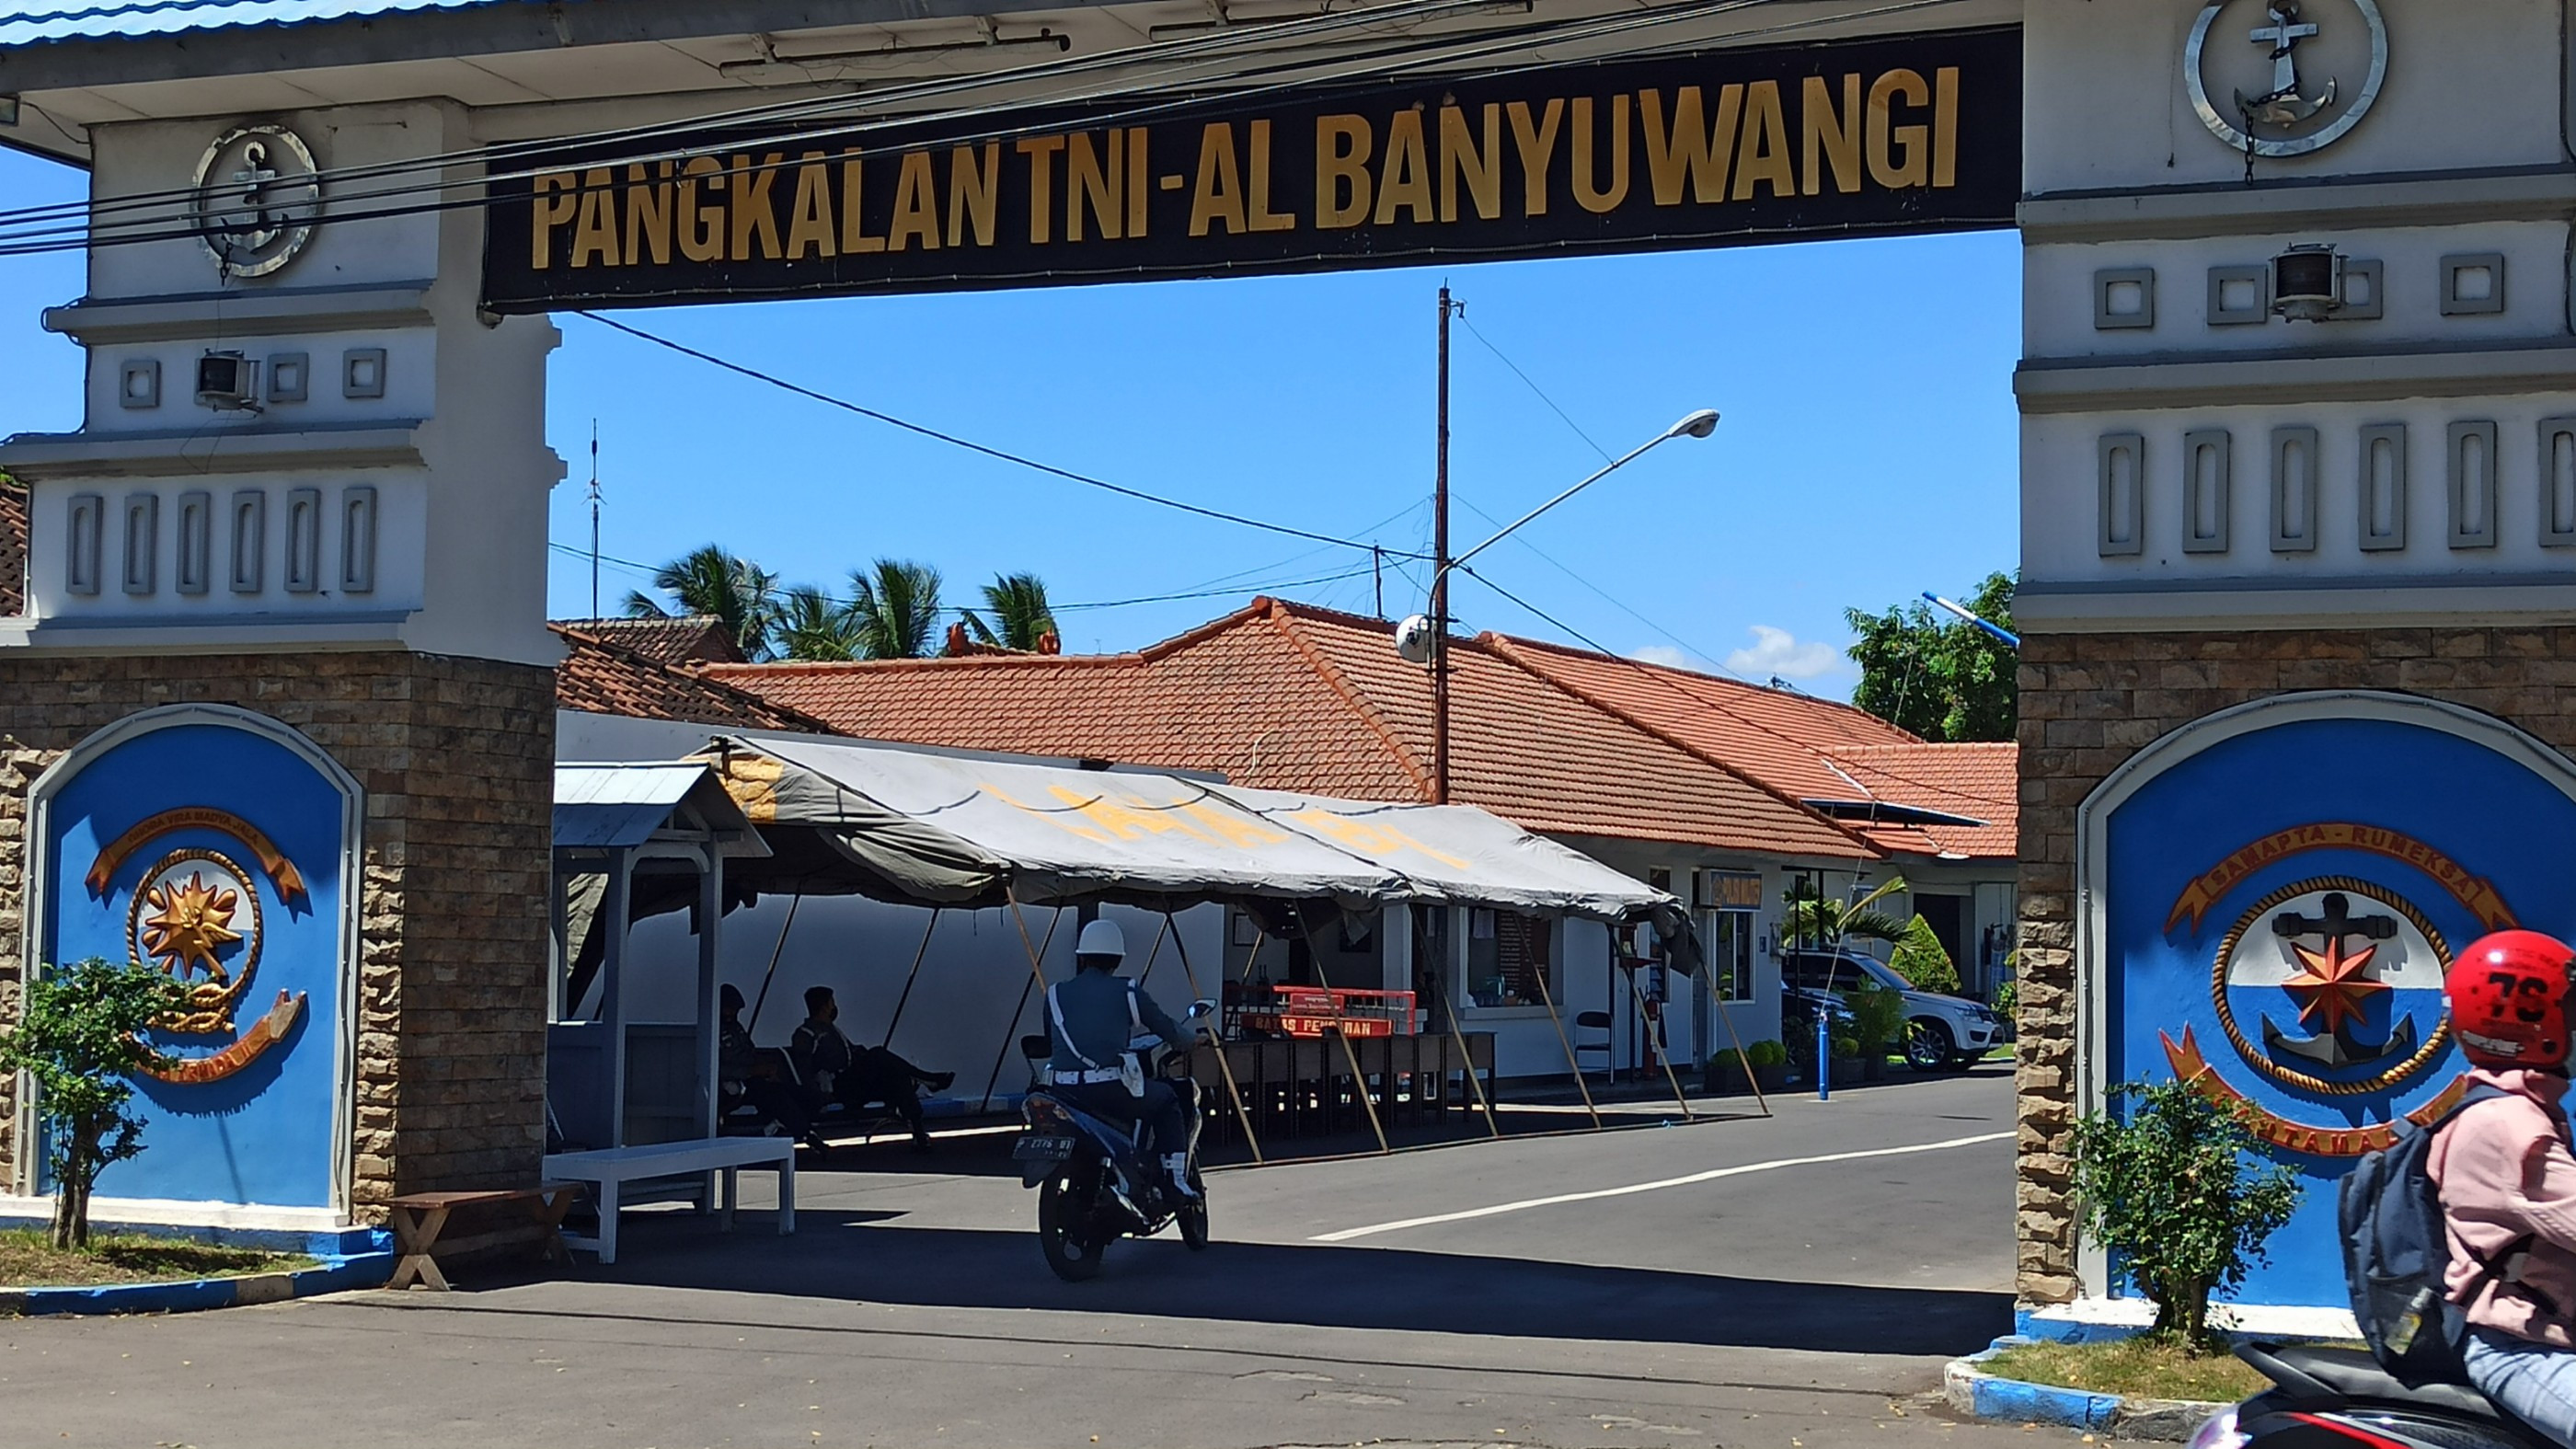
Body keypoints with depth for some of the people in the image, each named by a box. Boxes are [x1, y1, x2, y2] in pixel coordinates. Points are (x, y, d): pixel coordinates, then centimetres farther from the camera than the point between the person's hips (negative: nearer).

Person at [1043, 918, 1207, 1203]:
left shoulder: (1056, 994, 14)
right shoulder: (1126, 991, 6)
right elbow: (1166, 1028, 13)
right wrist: (1192, 1040, 35)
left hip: (1063, 1093, 3)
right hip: (1110, 1091, -3)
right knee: (1166, 1100, 22)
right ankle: (1176, 1180, 10)